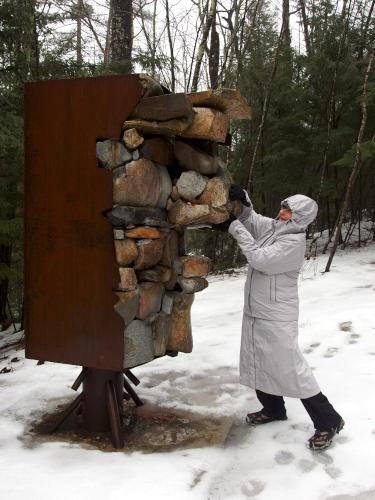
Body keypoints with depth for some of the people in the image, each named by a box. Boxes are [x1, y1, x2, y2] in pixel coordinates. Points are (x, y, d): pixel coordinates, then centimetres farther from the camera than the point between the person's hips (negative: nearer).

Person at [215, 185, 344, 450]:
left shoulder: (294, 241, -21)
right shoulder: (271, 226, 4)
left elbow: (260, 259, -26)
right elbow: (250, 219, 13)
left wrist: (234, 227, -22)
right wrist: (242, 202, -11)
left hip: (277, 318, -9)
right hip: (255, 313, 9)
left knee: (290, 368, -6)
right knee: (258, 364, 18)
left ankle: (328, 421, 7)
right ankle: (273, 408, 38)